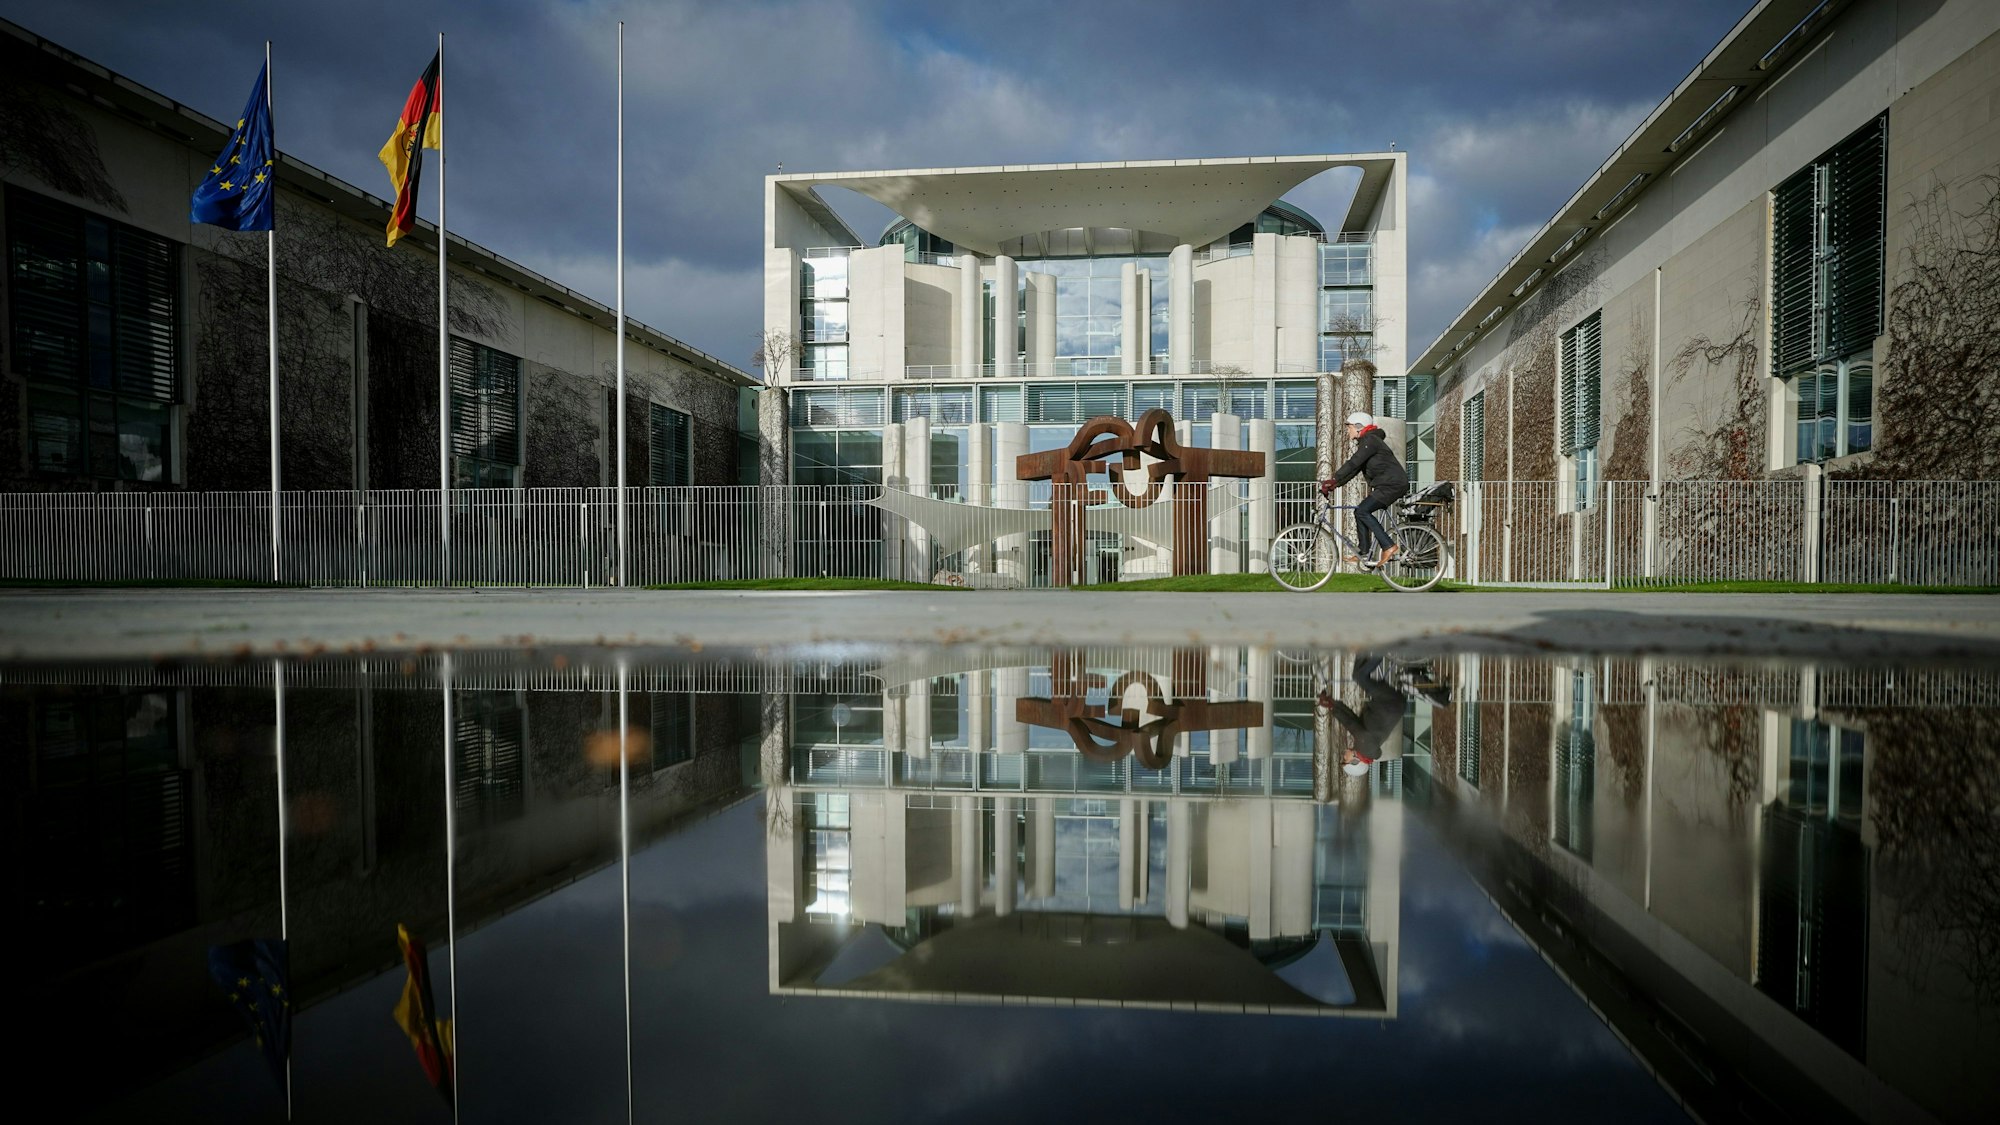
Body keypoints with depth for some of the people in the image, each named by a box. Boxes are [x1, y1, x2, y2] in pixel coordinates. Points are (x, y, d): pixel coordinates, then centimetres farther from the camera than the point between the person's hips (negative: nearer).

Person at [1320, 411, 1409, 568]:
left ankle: (1389, 546, -17)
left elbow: (1353, 464, -23)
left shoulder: (1370, 440, -13)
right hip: (1387, 485, 10)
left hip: (1392, 484, -10)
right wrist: (1334, 484, 10)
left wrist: (1332, 481, -25)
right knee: (1361, 512, 8)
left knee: (1363, 511, -18)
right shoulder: (1364, 443, 20)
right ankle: (1365, 554, 10)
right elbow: (1354, 468, 19)